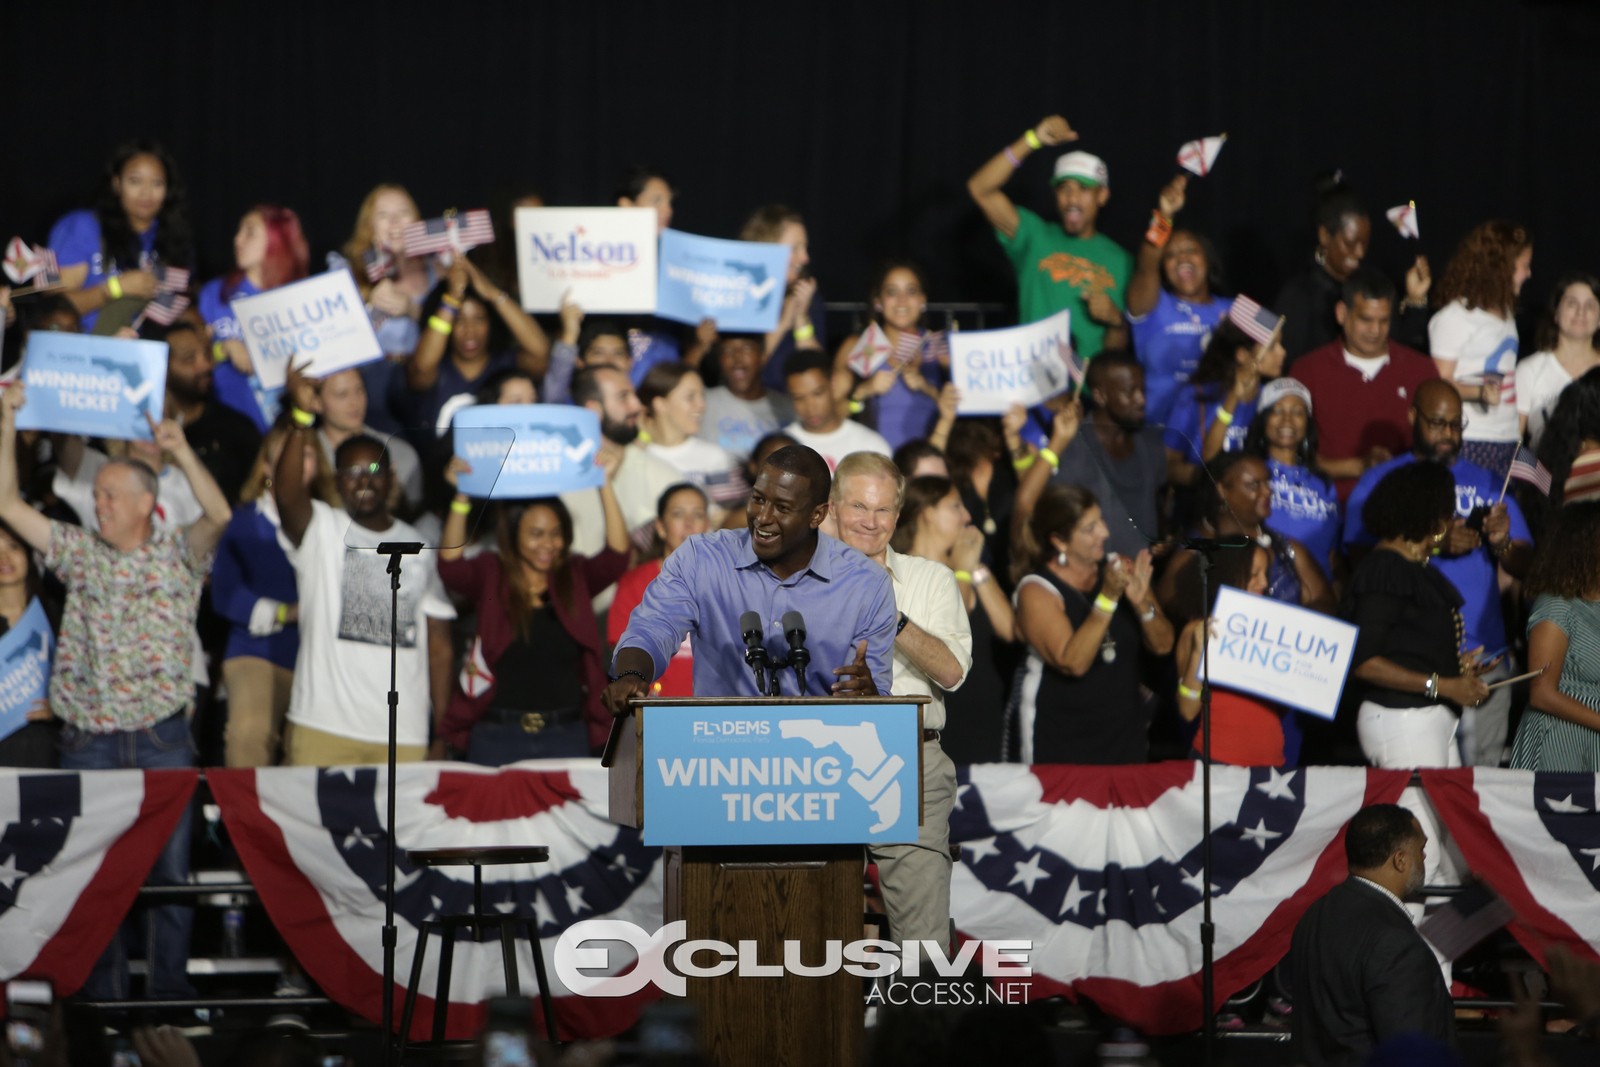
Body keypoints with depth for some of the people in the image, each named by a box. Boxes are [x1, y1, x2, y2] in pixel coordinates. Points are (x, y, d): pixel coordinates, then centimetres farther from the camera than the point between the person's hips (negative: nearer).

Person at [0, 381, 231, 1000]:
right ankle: (104, 992, 8)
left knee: (170, 868, 0)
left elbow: (219, 516, -15)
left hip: (163, 738, -2)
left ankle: (169, 989, 7)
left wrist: (181, 450, -25)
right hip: (89, 738, 2)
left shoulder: (178, 554, 4)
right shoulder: (80, 553, 11)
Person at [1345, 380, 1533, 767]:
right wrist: (1436, 544, -15)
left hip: (1482, 657, 3)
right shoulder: (1380, 481, 8)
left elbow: (1525, 567, 12)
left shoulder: (1487, 484, 17)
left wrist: (1501, 543, -11)